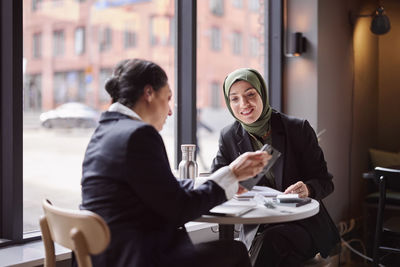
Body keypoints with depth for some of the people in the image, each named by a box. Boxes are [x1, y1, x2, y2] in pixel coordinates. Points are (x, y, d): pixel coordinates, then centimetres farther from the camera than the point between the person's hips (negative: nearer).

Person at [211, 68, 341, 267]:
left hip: (303, 223, -1)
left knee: (270, 242, -33)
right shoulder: (229, 137, 4)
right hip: (256, 228, 1)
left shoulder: (298, 129, -3)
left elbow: (325, 181, -1)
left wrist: (307, 189, -25)